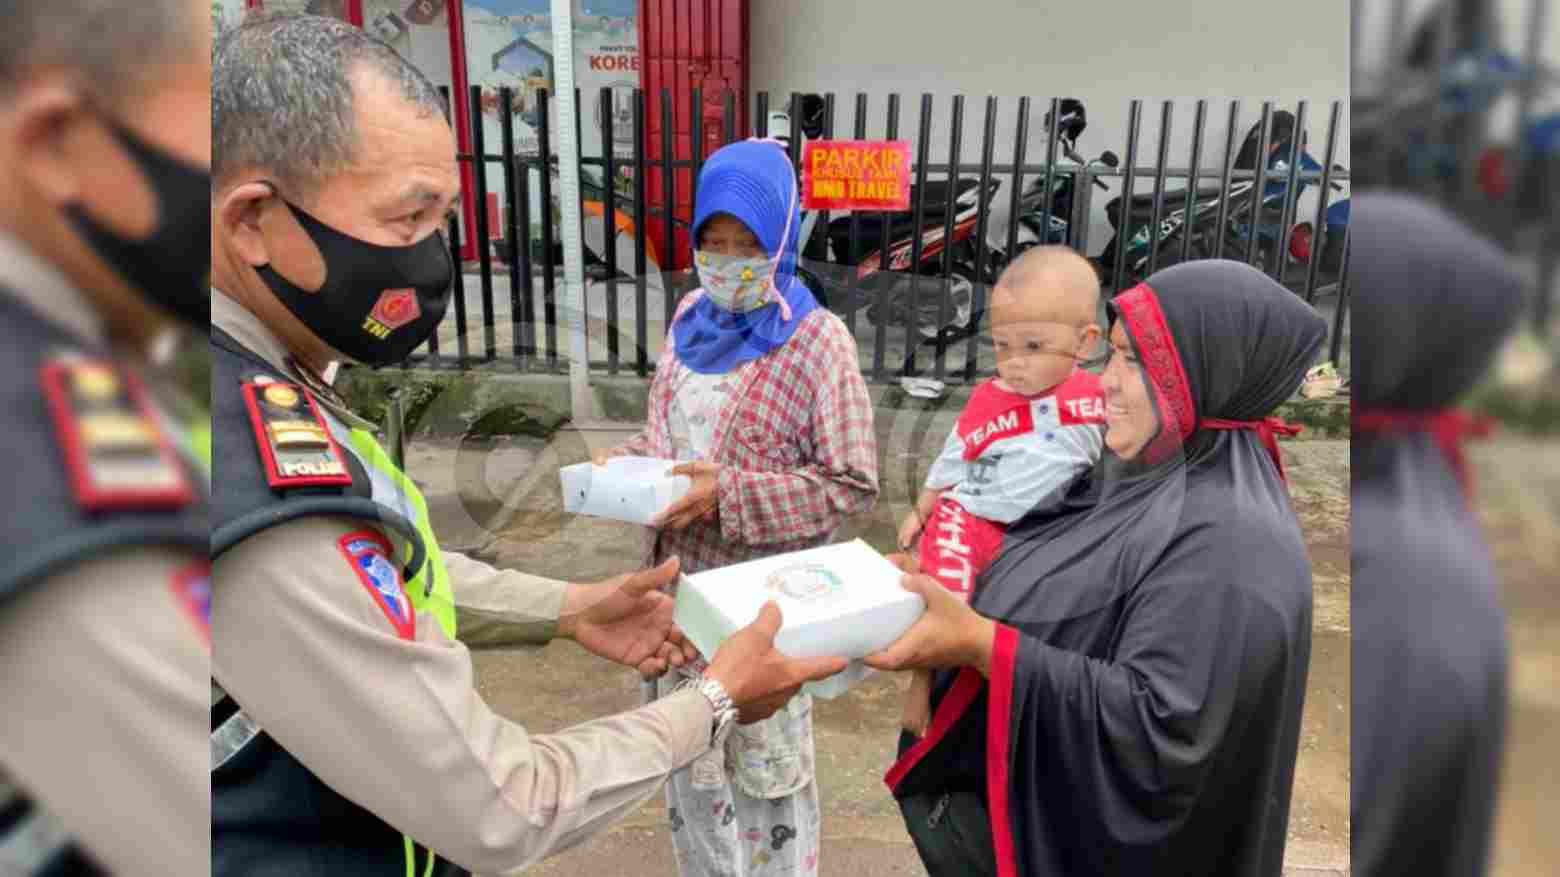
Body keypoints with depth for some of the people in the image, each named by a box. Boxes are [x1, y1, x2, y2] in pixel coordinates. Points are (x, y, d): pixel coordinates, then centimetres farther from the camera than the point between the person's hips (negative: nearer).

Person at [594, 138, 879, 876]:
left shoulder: (819, 342, -15)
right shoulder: (693, 319, 5)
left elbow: (851, 483, -17)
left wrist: (729, 494, -25)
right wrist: (625, 463, -7)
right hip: (680, 579, 6)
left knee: (766, 762, 13)